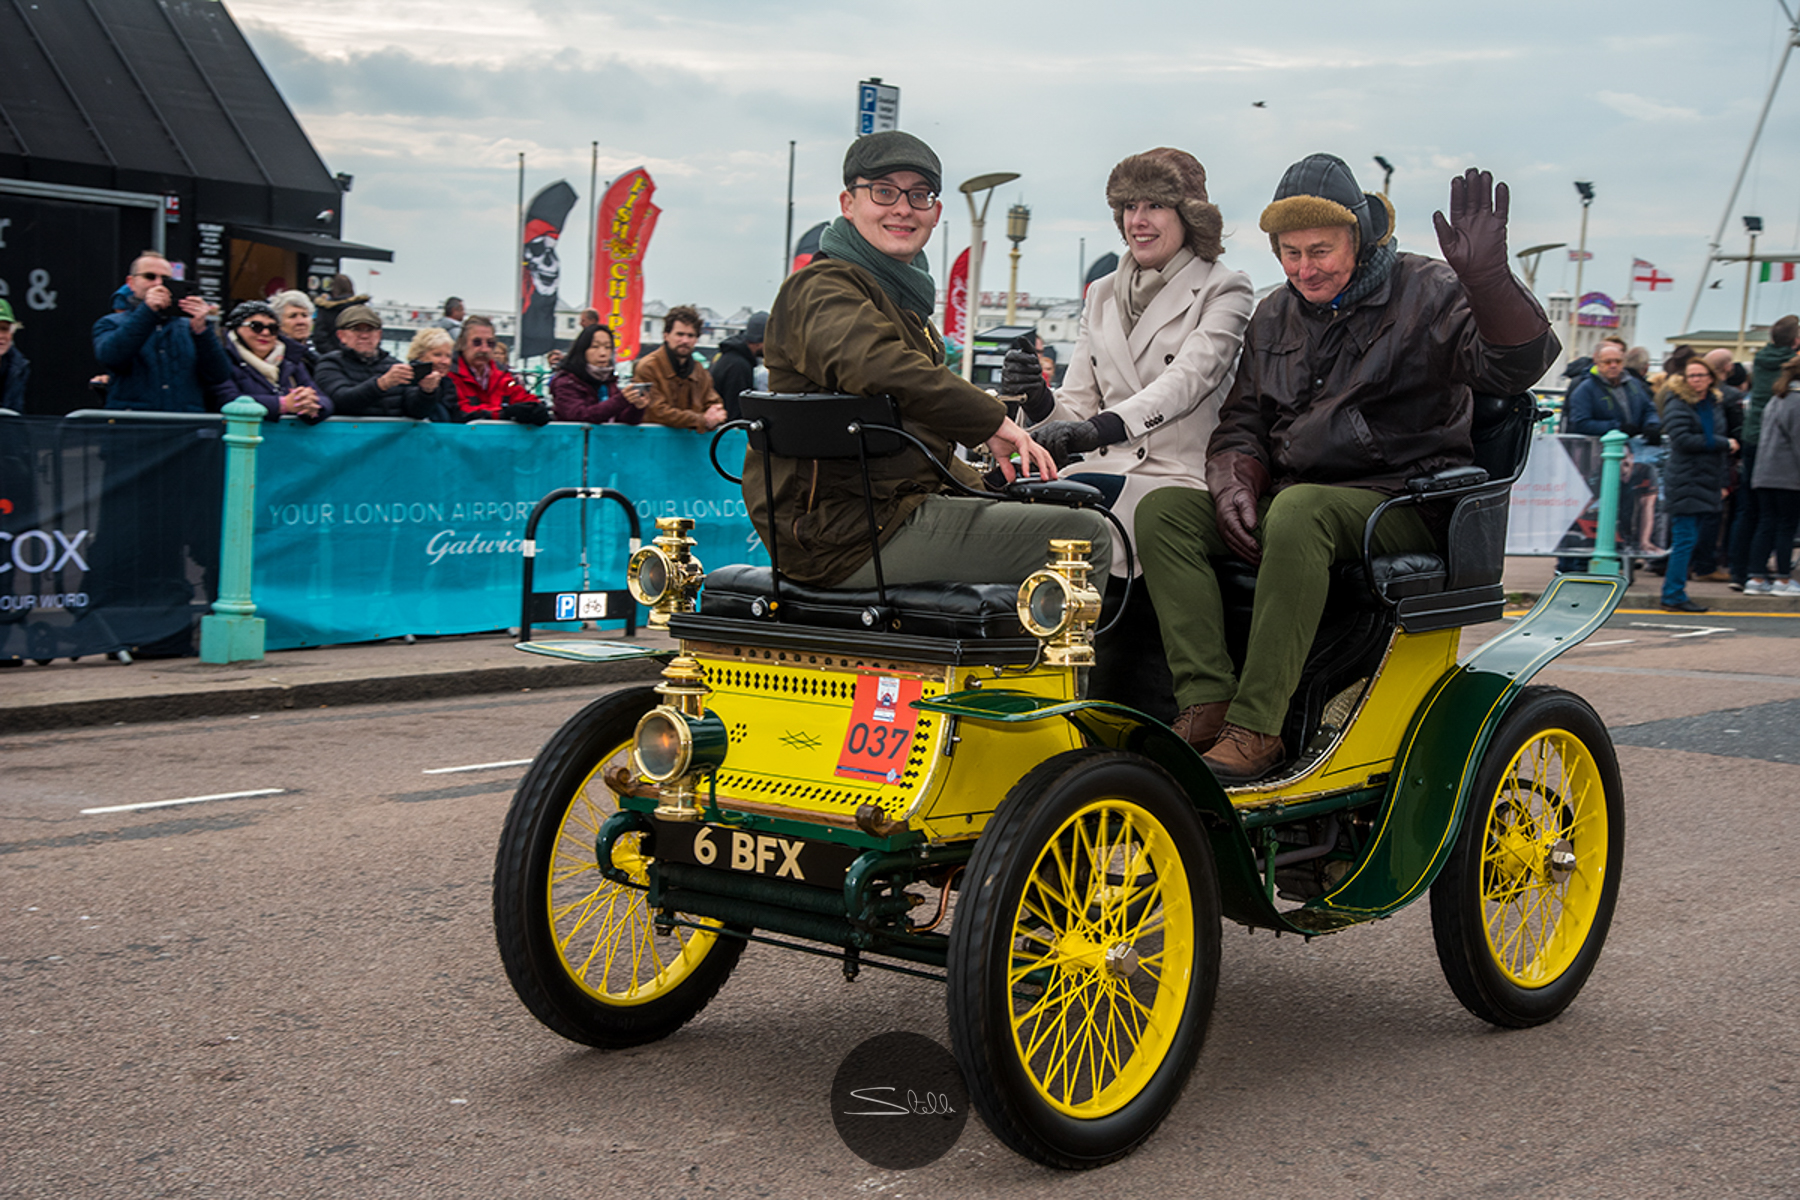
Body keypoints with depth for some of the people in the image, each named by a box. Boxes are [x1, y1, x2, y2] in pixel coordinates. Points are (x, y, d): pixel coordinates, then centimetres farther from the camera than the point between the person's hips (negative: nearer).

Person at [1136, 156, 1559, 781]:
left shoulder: (1425, 294, 0)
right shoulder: (1273, 317, 17)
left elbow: (1520, 364, -14)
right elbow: (1241, 424, 20)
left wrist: (1486, 277, -32)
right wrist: (1234, 486, -2)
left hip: (1405, 502, -6)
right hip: (1292, 496, 6)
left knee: (1300, 509, -38)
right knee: (1163, 508, -17)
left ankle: (1257, 727, -37)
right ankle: (1206, 705, -28)